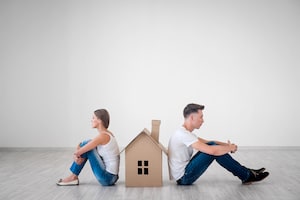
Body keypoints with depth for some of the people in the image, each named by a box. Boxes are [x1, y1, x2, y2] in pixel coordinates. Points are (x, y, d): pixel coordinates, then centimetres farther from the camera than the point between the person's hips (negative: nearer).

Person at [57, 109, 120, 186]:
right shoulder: (106, 134, 10)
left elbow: (78, 152, -16)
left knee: (86, 144, -8)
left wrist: (76, 154, 6)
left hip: (108, 177, -9)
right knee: (86, 146, 10)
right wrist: (77, 155, -6)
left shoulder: (102, 136, -18)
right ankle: (73, 177, 12)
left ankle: (73, 177, 5)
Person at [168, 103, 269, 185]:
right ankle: (247, 175, -4)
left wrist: (227, 145, 6)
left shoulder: (185, 132, 11)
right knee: (214, 150, -18)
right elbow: (212, 151, -30)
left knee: (212, 145, 6)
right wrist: (230, 148, -11)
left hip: (184, 173, 10)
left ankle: (246, 172, 8)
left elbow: (208, 143, 21)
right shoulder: (184, 134, -23)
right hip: (184, 177, -10)